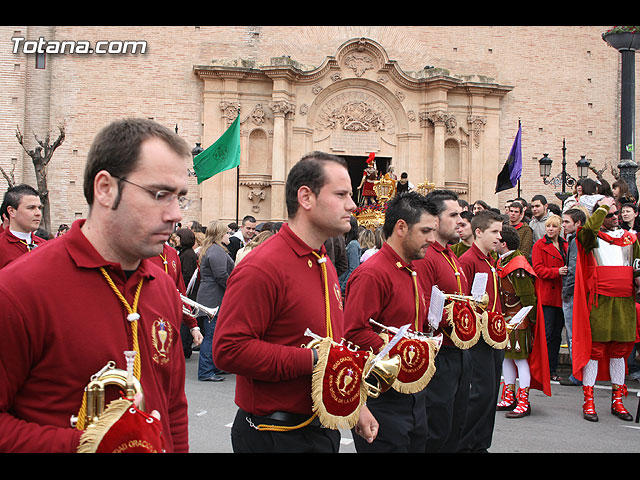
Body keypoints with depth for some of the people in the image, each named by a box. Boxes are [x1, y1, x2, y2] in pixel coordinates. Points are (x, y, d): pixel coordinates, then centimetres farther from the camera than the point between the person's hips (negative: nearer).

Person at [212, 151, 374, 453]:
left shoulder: (325, 266, 12)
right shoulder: (262, 268, -20)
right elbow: (228, 349, -26)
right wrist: (312, 360, -26)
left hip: (324, 427, 9)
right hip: (275, 437, -8)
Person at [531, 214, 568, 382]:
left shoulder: (565, 245, 16)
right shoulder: (539, 245, -1)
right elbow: (538, 269, -10)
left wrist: (568, 271, 2)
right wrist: (557, 271, -23)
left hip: (561, 294, 6)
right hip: (547, 294, -6)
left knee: (557, 333, 8)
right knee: (547, 333, -7)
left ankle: (553, 369, 15)